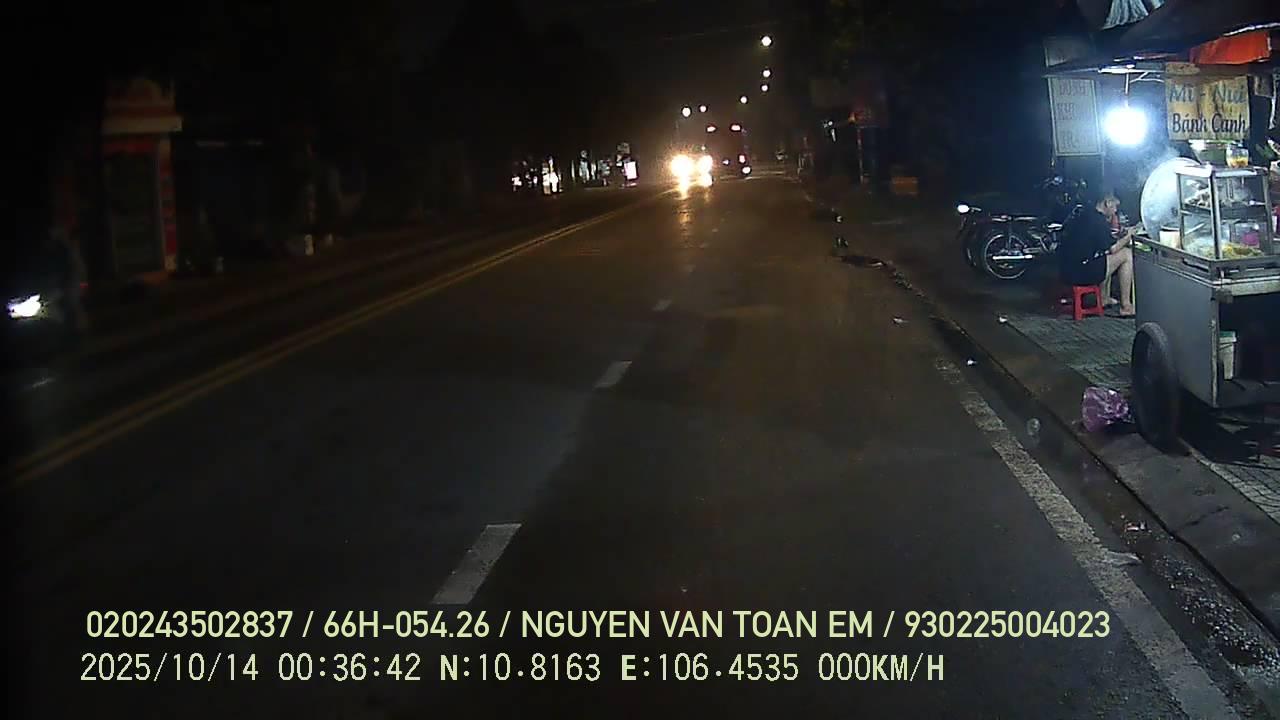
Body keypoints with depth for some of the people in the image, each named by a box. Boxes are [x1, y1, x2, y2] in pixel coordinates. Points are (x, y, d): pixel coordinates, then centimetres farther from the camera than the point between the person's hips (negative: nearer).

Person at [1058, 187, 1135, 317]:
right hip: (1079, 273, -9)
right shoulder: (1098, 220, -13)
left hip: (1066, 270, 9)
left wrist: (1117, 235, 22)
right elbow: (1111, 249, -11)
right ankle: (1125, 307, 0)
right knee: (1126, 254, -4)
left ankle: (1103, 297, 29)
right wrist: (1128, 236, 4)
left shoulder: (1082, 215, 14)